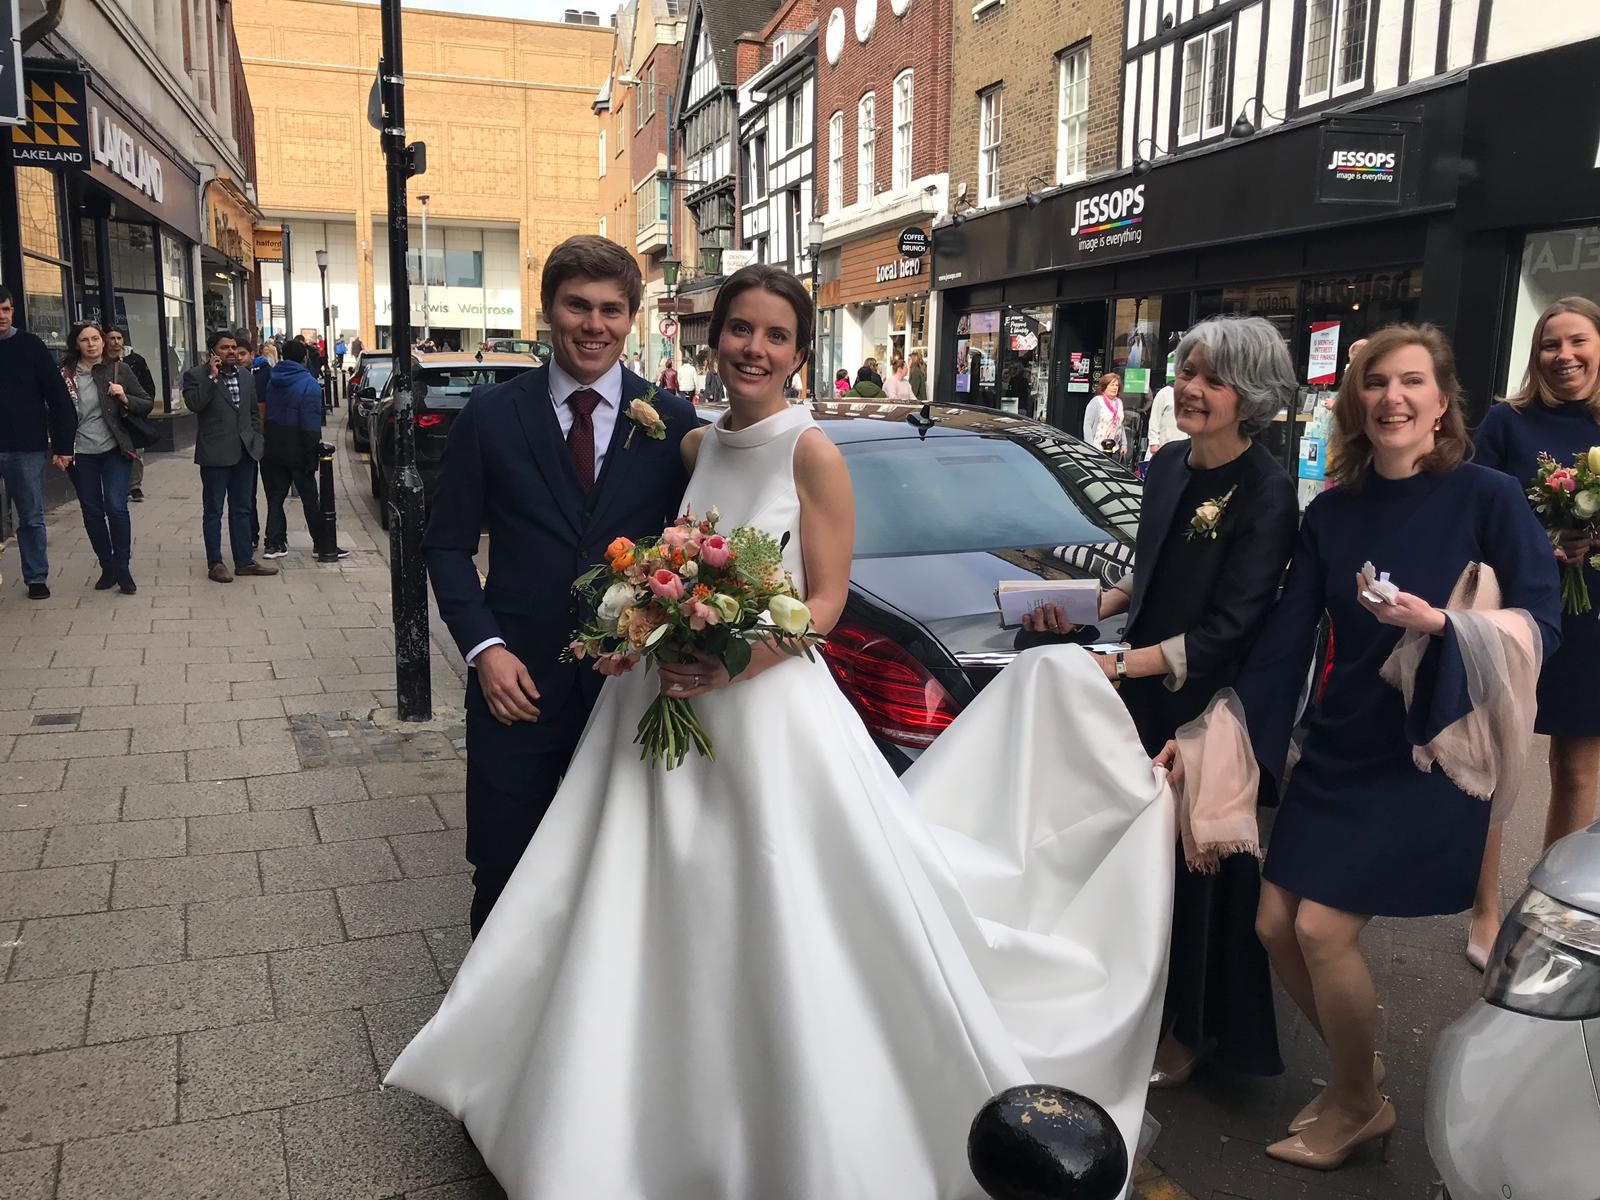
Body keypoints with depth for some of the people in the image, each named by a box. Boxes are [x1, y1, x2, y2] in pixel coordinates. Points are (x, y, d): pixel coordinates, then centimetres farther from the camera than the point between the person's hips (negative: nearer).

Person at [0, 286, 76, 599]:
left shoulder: (30, 345, 1)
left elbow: (57, 396, -2)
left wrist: (63, 445, -7)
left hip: (26, 447, -1)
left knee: (31, 518, 8)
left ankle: (36, 578, 18)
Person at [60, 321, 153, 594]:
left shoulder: (119, 369, 0)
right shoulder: (65, 373, -1)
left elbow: (147, 405, 3)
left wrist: (124, 398, -15)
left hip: (115, 449, -1)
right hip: (81, 454, 1)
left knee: (116, 507, -10)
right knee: (92, 512, 8)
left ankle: (122, 568, 4)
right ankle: (107, 567, 21)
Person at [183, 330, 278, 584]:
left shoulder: (246, 376, 12)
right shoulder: (196, 376, -5)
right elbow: (193, 404, -21)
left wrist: (255, 439, 9)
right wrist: (212, 377, -21)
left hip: (244, 452, 6)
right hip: (215, 454, -6)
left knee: (242, 509, 12)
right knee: (213, 511, 3)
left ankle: (244, 561, 19)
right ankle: (215, 564, 9)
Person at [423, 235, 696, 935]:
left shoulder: (673, 421, 0)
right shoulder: (490, 417, 0)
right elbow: (448, 545, 3)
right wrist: (484, 648, -9)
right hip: (518, 682, 0)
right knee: (501, 865, 12)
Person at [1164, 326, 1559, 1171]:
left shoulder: (1485, 497, -10)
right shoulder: (1330, 514, 3)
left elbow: (1541, 624, -9)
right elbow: (1283, 639, 2)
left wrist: (1441, 623, -27)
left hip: (1429, 752, -5)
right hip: (1336, 749, 5)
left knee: (1323, 929, -8)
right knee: (1275, 926, 5)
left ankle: (1358, 1105, 20)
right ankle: (1357, 1072, 31)